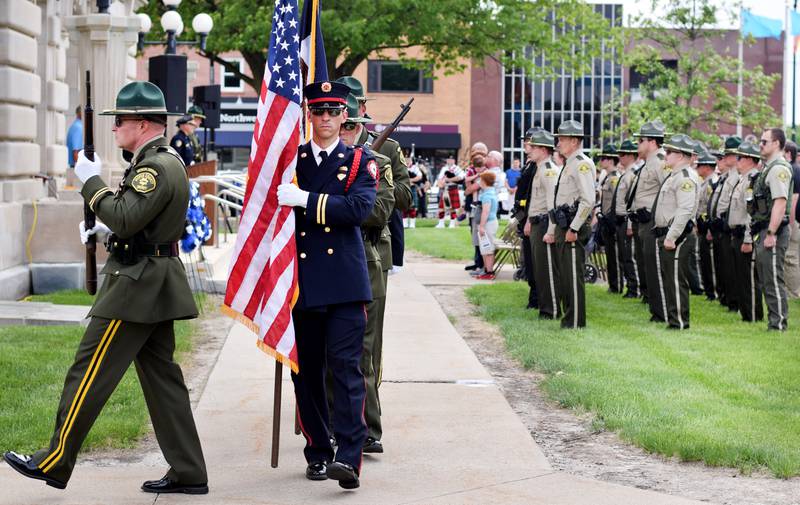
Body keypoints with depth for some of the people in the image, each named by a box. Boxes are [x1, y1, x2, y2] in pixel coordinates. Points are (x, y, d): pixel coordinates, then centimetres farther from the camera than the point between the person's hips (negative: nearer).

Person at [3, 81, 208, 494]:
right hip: (156, 287, 11)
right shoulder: (167, 161, 16)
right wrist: (105, 228, 12)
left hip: (136, 287, -11)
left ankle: (55, 463, 5)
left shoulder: (155, 167, -18)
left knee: (90, 373, -3)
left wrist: (91, 182, -14)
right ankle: (188, 473, 11)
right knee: (161, 376, 10)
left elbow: (124, 219, -26)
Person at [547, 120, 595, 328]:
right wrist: (552, 230, 22)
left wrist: (573, 229, -22)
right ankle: (568, 318, 20)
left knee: (573, 276, -7)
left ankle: (576, 321, -3)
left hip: (574, 230, -10)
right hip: (563, 228, 10)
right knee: (564, 276, 13)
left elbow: (588, 200, -23)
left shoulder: (582, 164, -13)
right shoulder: (568, 165, 19)